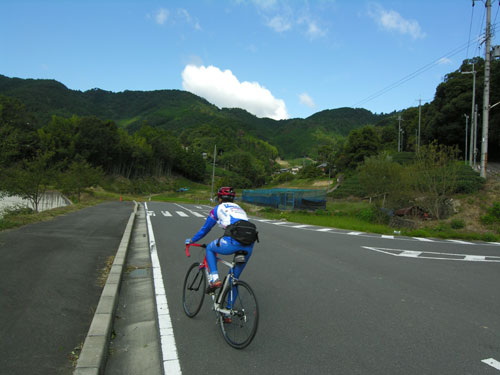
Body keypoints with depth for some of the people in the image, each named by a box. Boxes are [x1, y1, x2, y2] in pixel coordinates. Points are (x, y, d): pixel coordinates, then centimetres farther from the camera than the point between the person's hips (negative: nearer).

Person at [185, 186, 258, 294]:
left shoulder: (218, 208, 18)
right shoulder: (240, 209, 32)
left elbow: (205, 229, 26)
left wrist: (191, 240, 43)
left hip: (233, 242, -5)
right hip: (249, 246, 5)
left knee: (209, 248, 24)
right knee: (236, 273, 25)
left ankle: (214, 279, 11)